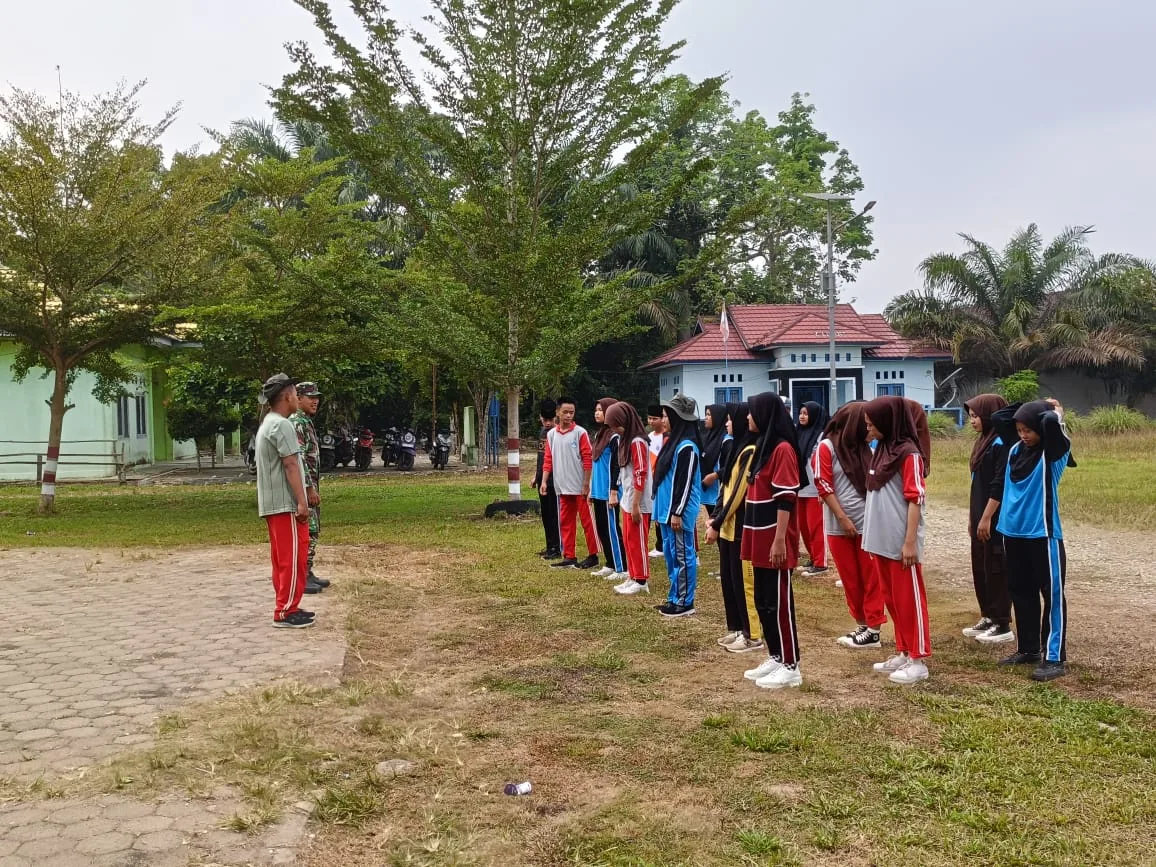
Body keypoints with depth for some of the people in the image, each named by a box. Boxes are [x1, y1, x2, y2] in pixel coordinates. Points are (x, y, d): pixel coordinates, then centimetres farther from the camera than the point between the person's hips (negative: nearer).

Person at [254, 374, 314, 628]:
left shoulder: (266, 425, 18)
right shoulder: (282, 425, -14)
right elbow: (291, 465, -20)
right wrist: (301, 501, -23)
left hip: (272, 504, 10)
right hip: (286, 504, -10)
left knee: (282, 558, 14)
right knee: (293, 558, -6)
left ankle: (286, 607, 20)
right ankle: (286, 612, -3)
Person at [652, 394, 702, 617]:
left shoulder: (687, 447, -16)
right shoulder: (672, 442, 13)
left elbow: (685, 483, -19)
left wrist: (677, 512, -19)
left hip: (679, 512, -10)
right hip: (667, 509, 10)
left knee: (683, 555, -2)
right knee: (670, 554, 15)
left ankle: (685, 603, 6)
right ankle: (674, 598, 24)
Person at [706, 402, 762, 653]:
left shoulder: (750, 452, -16)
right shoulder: (736, 448, 13)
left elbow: (739, 493, -19)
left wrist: (717, 524, -16)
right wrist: (715, 517, 6)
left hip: (741, 528, -9)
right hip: (728, 526, 9)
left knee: (743, 581, -2)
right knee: (728, 579, 14)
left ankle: (753, 635, 7)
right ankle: (737, 628, 24)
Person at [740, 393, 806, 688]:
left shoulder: (782, 449, -15)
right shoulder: (764, 446, 14)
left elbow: (785, 499, -19)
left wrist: (779, 540, -21)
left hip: (775, 539, -9)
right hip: (761, 538, 9)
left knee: (778, 602, -2)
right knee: (763, 601, 14)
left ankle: (791, 667, 7)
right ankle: (775, 658, 24)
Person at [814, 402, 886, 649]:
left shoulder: (865, 449, 7)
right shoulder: (827, 447, -4)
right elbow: (824, 487, -8)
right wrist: (844, 519, -11)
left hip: (867, 523, 2)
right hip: (839, 525, -2)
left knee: (871, 578, 1)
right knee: (850, 579, 8)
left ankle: (873, 629, 7)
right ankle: (862, 625, 21)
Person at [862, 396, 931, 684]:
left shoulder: (908, 453, -13)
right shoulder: (881, 450, 11)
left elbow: (915, 499, -15)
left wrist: (910, 542, -18)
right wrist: (871, 534, 13)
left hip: (900, 541, -8)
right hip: (881, 539, 8)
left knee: (909, 599, 0)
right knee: (891, 599, 14)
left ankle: (918, 660, 9)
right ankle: (903, 652, 25)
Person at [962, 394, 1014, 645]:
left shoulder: (1001, 444, -16)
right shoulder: (985, 441, 13)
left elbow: (999, 486, -20)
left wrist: (986, 517, -20)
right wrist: (973, 517, 18)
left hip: (995, 519, -9)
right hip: (981, 516, 10)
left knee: (997, 569, -2)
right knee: (980, 568, 14)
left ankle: (1003, 624, 7)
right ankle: (988, 617, 24)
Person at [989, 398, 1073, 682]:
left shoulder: (1054, 453, -10)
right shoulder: (1015, 449, 7)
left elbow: (1051, 422, -29)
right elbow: (996, 417, 15)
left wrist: (1055, 410, -8)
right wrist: (1028, 406, 9)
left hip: (1043, 534, -7)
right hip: (1013, 533, 7)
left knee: (1052, 594, -1)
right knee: (1021, 592, 14)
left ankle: (1054, 658, 3)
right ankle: (1028, 649, 25)